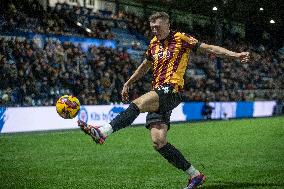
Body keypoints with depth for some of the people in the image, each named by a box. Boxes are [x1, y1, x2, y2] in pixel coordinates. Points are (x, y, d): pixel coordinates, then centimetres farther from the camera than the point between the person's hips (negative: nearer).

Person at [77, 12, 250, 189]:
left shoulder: (181, 38, 2)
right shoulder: (154, 43, 21)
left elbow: (210, 48, 2)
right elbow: (145, 66, 37)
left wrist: (235, 55, -7)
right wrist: (128, 83, 38)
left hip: (172, 90, -7)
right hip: (158, 95, 7)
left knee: (137, 104, -30)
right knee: (158, 142, -7)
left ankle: (103, 132, -38)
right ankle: (195, 175, 0)